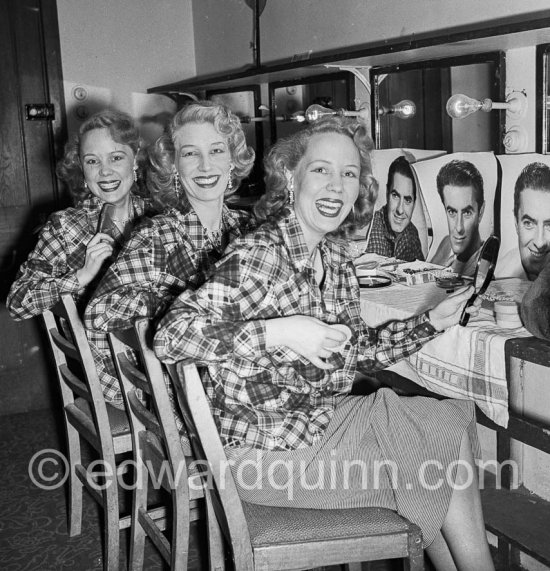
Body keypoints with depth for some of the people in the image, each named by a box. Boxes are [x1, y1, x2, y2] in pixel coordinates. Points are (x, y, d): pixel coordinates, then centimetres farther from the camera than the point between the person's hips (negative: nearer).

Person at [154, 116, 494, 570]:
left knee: (453, 423, 9)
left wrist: (430, 323, 3)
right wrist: (278, 333, -35)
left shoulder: (335, 255, 4)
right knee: (449, 437, 0)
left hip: (325, 420, 8)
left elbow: (357, 349, 12)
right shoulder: (259, 255, -21)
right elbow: (169, 335, -26)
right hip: (269, 452, -8)